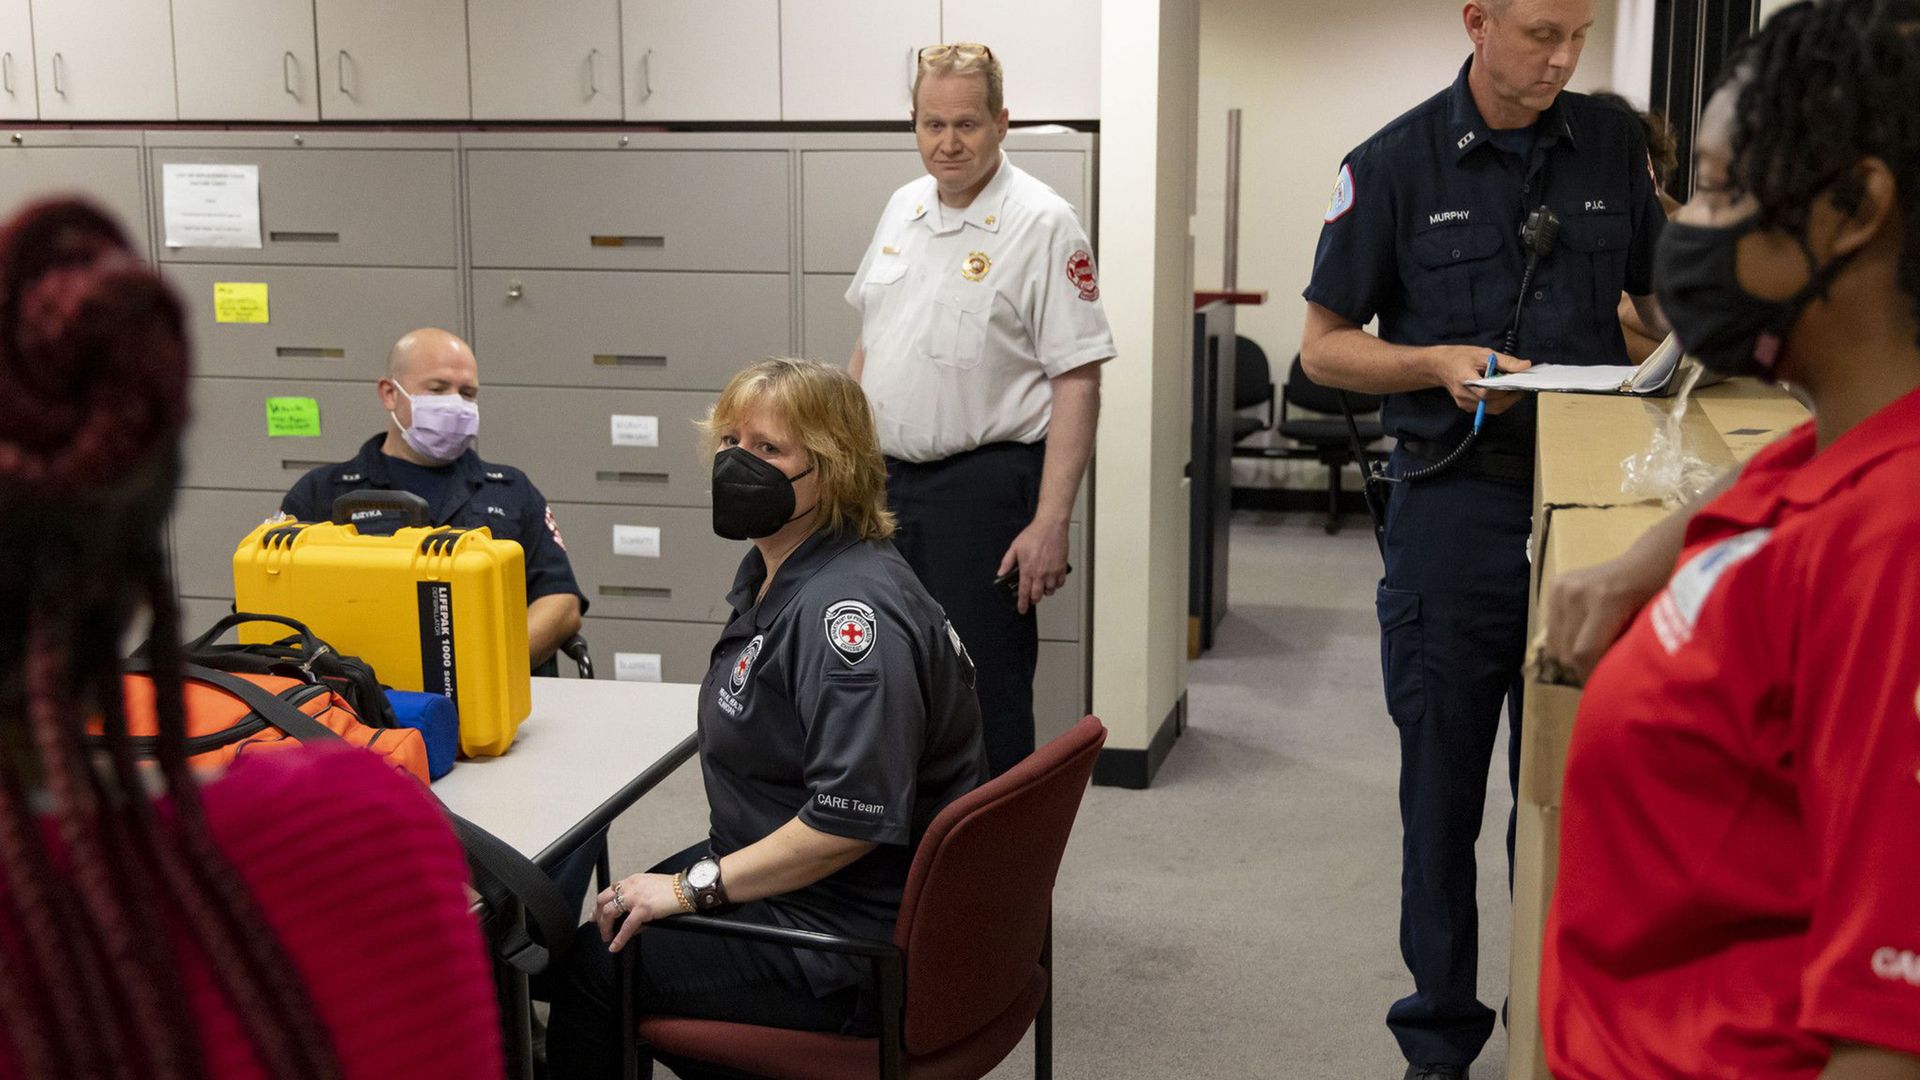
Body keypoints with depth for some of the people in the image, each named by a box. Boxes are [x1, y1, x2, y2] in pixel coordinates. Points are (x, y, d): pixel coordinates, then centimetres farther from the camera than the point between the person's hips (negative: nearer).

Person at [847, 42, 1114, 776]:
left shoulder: (1043, 225, -12)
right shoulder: (903, 207, 10)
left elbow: (1077, 383, -15)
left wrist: (1051, 522, -21)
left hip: (983, 487, -7)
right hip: (887, 481, 7)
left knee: (985, 695, -1)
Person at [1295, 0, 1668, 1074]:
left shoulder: (1616, 147, 6)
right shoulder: (1397, 163, -2)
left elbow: (1666, 299, 16)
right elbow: (1325, 345, 1)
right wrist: (1438, 365, -16)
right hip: (1455, 508, -2)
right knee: (1444, 789, 7)